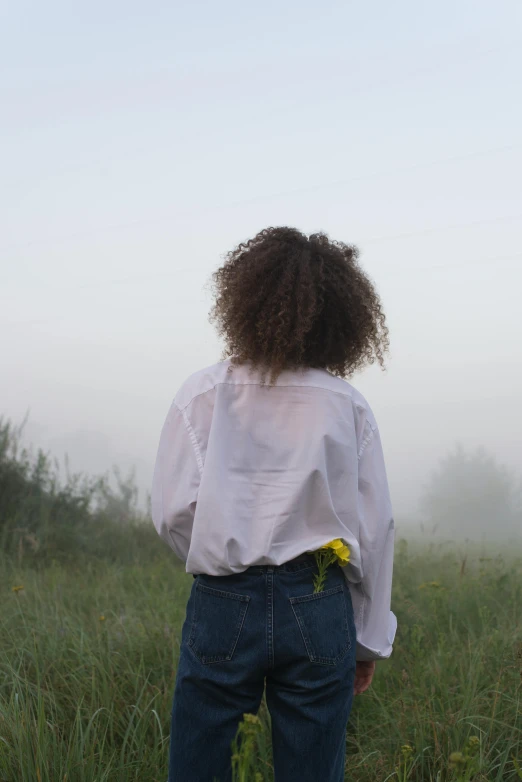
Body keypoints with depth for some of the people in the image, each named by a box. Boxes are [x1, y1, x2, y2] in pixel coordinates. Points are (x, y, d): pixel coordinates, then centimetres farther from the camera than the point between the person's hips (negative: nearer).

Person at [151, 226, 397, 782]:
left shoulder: (204, 392, -2)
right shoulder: (349, 407, 2)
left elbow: (173, 512, -7)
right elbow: (374, 531, 3)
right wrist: (369, 640, 13)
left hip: (222, 606, -1)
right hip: (321, 611, 1)